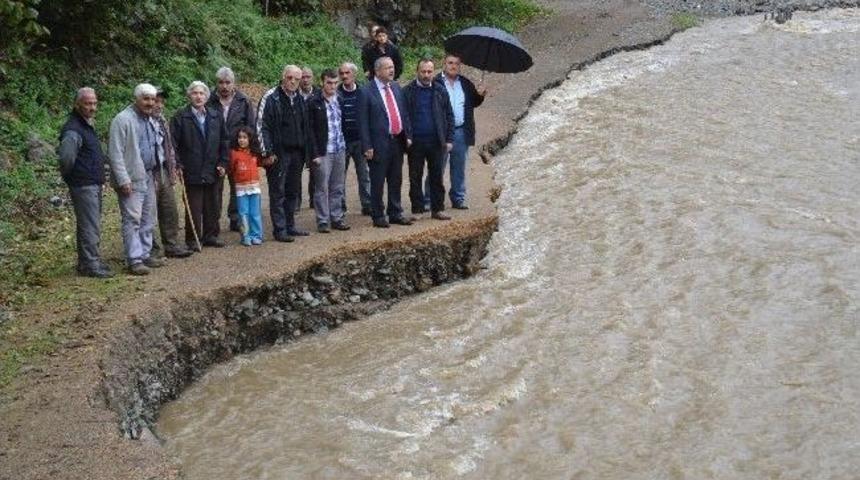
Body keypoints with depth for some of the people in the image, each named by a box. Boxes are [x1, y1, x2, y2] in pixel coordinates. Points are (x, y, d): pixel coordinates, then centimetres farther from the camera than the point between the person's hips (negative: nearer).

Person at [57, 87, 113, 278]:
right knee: (90, 226, -6)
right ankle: (91, 265, -1)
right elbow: (66, 155, -31)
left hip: (94, 184, 10)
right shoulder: (73, 128, -18)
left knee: (89, 225, 17)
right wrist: (68, 174, -14)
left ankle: (87, 262, 26)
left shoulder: (88, 124, 14)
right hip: (84, 185, -10)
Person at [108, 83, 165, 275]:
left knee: (148, 220, 14)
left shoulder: (150, 120, 15)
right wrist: (123, 180, -20)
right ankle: (134, 260, -5)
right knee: (133, 220, -7)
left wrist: (156, 173, 15)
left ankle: (145, 254, 24)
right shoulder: (123, 120, -12)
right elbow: (115, 153, -16)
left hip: (148, 178, 9)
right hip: (131, 179, -9)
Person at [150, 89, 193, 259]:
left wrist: (172, 168, 14)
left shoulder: (162, 122, 14)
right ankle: (152, 249, 9)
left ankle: (172, 245, 21)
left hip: (164, 172, 8)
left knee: (170, 212, 12)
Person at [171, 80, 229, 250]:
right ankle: (193, 240, 10)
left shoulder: (216, 117, 9)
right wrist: (178, 165, -12)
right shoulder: (180, 117, -4)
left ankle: (211, 235, 23)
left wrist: (223, 163, 5)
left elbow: (224, 142, 13)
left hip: (212, 171, 4)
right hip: (192, 171, -4)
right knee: (193, 209, 1)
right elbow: (173, 143, -6)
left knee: (213, 206, 11)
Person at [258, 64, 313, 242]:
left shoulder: (300, 100, 14)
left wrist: (306, 151, 15)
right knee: (278, 192, -2)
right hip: (278, 154, -7)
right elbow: (261, 126, -11)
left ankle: (290, 226, 22)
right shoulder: (271, 98, -7)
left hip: (297, 153, 7)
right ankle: (279, 229, 1)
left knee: (293, 192, 12)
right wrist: (267, 152, -15)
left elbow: (306, 128, 21)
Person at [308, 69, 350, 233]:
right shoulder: (314, 103, -6)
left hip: (340, 150, 5)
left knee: (338, 188, 10)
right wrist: (315, 153, -13)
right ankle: (323, 221, 5)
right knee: (322, 188, -1)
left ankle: (336, 218, 19)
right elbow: (310, 130, -8)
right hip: (323, 152, -5)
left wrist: (346, 146, 9)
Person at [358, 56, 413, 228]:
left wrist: (408, 135, 8)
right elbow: (363, 121, -10)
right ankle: (378, 216, 13)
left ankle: (395, 213, 25)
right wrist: (367, 146, -14)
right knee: (378, 182, 3)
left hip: (397, 141, 6)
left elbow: (403, 113, 15)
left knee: (396, 180, 15)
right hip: (379, 144, -6)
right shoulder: (367, 92, -9)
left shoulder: (396, 87, 10)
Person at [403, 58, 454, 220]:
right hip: (416, 142, -2)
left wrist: (449, 139, 3)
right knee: (415, 178, 5)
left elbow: (449, 116, 9)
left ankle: (437, 209, 13)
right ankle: (417, 208, 12)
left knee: (437, 177, 6)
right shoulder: (408, 92, -1)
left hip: (436, 141, 2)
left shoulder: (440, 91, 7)